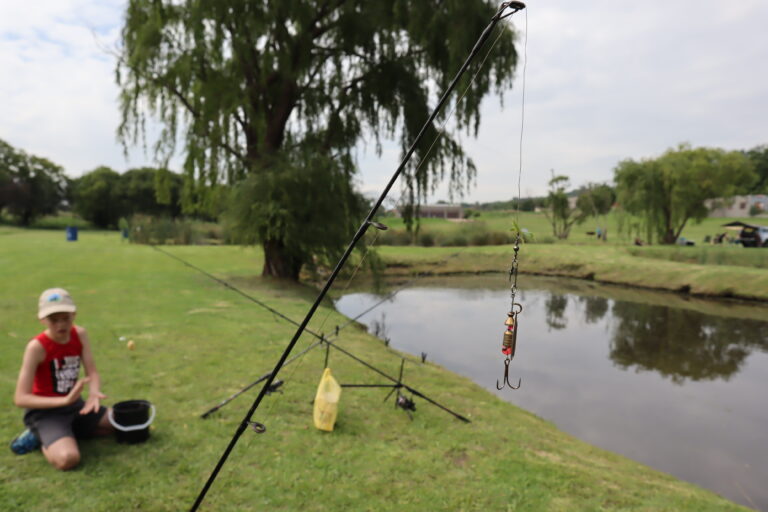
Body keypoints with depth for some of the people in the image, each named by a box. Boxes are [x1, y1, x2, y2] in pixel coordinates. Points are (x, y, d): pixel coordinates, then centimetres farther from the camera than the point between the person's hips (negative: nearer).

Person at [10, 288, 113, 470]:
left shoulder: (79, 334, -5)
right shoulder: (37, 347, -21)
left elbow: (92, 372, -6)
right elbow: (20, 398, -22)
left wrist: (94, 393, -28)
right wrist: (65, 400, -33)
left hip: (75, 405, 6)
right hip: (44, 411, -6)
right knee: (68, 458, -31)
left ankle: (63, 433, 8)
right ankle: (42, 438, 2)